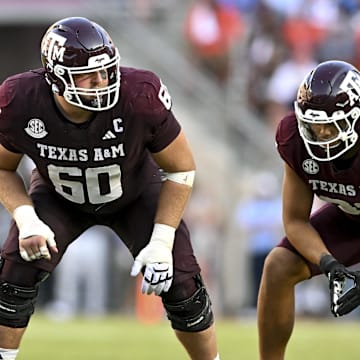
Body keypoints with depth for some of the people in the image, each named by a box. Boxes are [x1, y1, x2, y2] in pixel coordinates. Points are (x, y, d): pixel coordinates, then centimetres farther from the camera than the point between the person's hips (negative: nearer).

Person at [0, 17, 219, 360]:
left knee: (181, 286, -9)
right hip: (59, 196, 1)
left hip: (135, 194, -1)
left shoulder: (140, 97, -38)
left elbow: (181, 168, -20)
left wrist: (162, 242, -24)